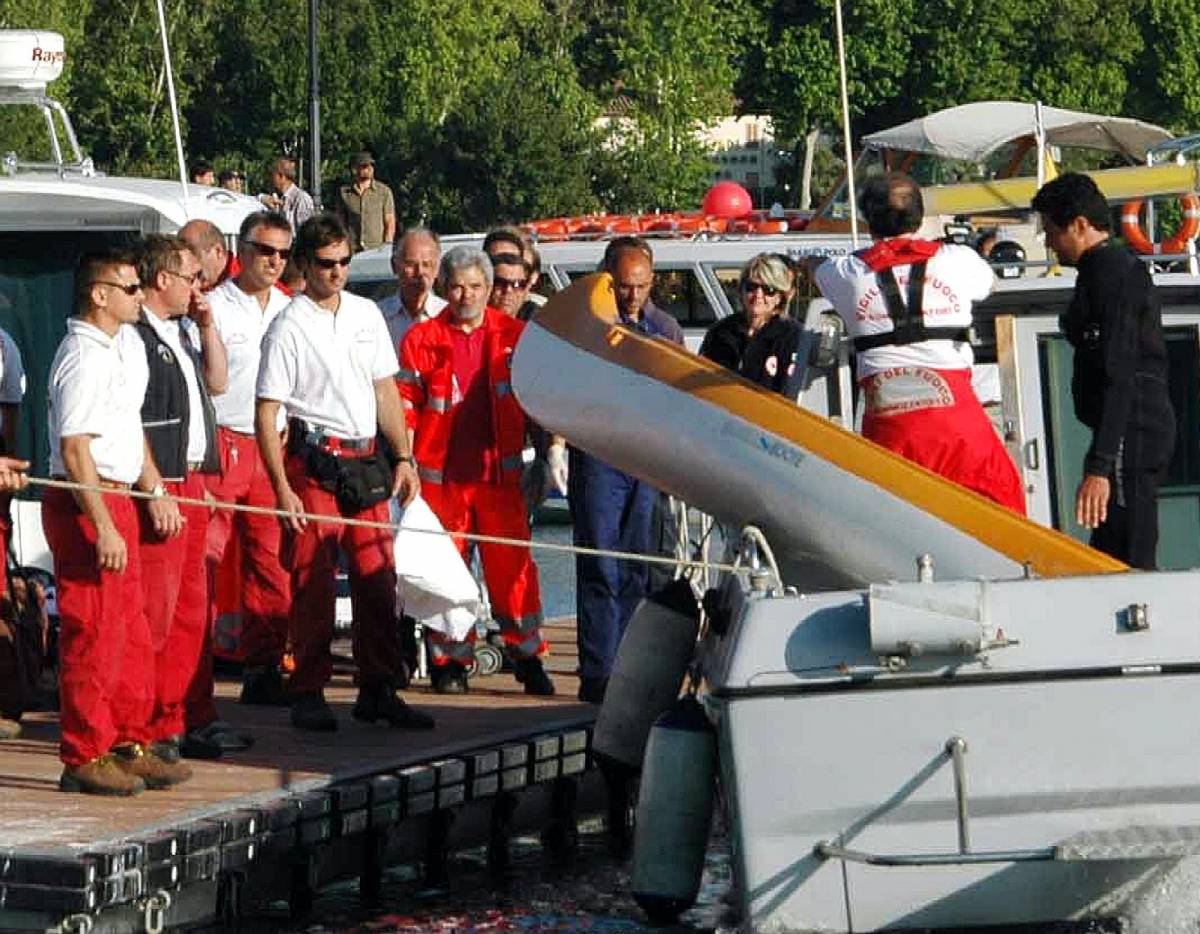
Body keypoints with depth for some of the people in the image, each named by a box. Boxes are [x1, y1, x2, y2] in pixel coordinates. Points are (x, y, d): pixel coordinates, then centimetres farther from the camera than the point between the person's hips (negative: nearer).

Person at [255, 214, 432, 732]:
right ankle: (308, 694, 4)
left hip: (364, 463, 5)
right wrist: (282, 490, -14)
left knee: (378, 580, 5)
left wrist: (403, 457, 10)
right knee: (312, 582, -3)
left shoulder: (366, 314, 12)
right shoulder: (288, 328, -6)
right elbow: (266, 415, -8)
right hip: (313, 461, -5)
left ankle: (378, 690, 12)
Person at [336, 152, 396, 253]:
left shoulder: (384, 191, 3)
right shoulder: (344, 192, 8)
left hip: (377, 249, -1)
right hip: (352, 250, 1)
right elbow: (341, 222, 11)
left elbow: (390, 222, 4)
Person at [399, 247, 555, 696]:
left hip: (499, 470, 0)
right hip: (442, 474, 0)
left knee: (512, 564, -2)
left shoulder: (513, 335, 8)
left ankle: (528, 657, 5)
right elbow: (406, 405, 5)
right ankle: (451, 661, 9)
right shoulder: (423, 339, 4)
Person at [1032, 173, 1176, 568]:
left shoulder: (1109, 273, -12)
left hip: (1130, 434, -11)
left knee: (1127, 568, -15)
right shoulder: (1124, 267, 20)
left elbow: (1117, 377, -20)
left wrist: (1099, 467, -25)